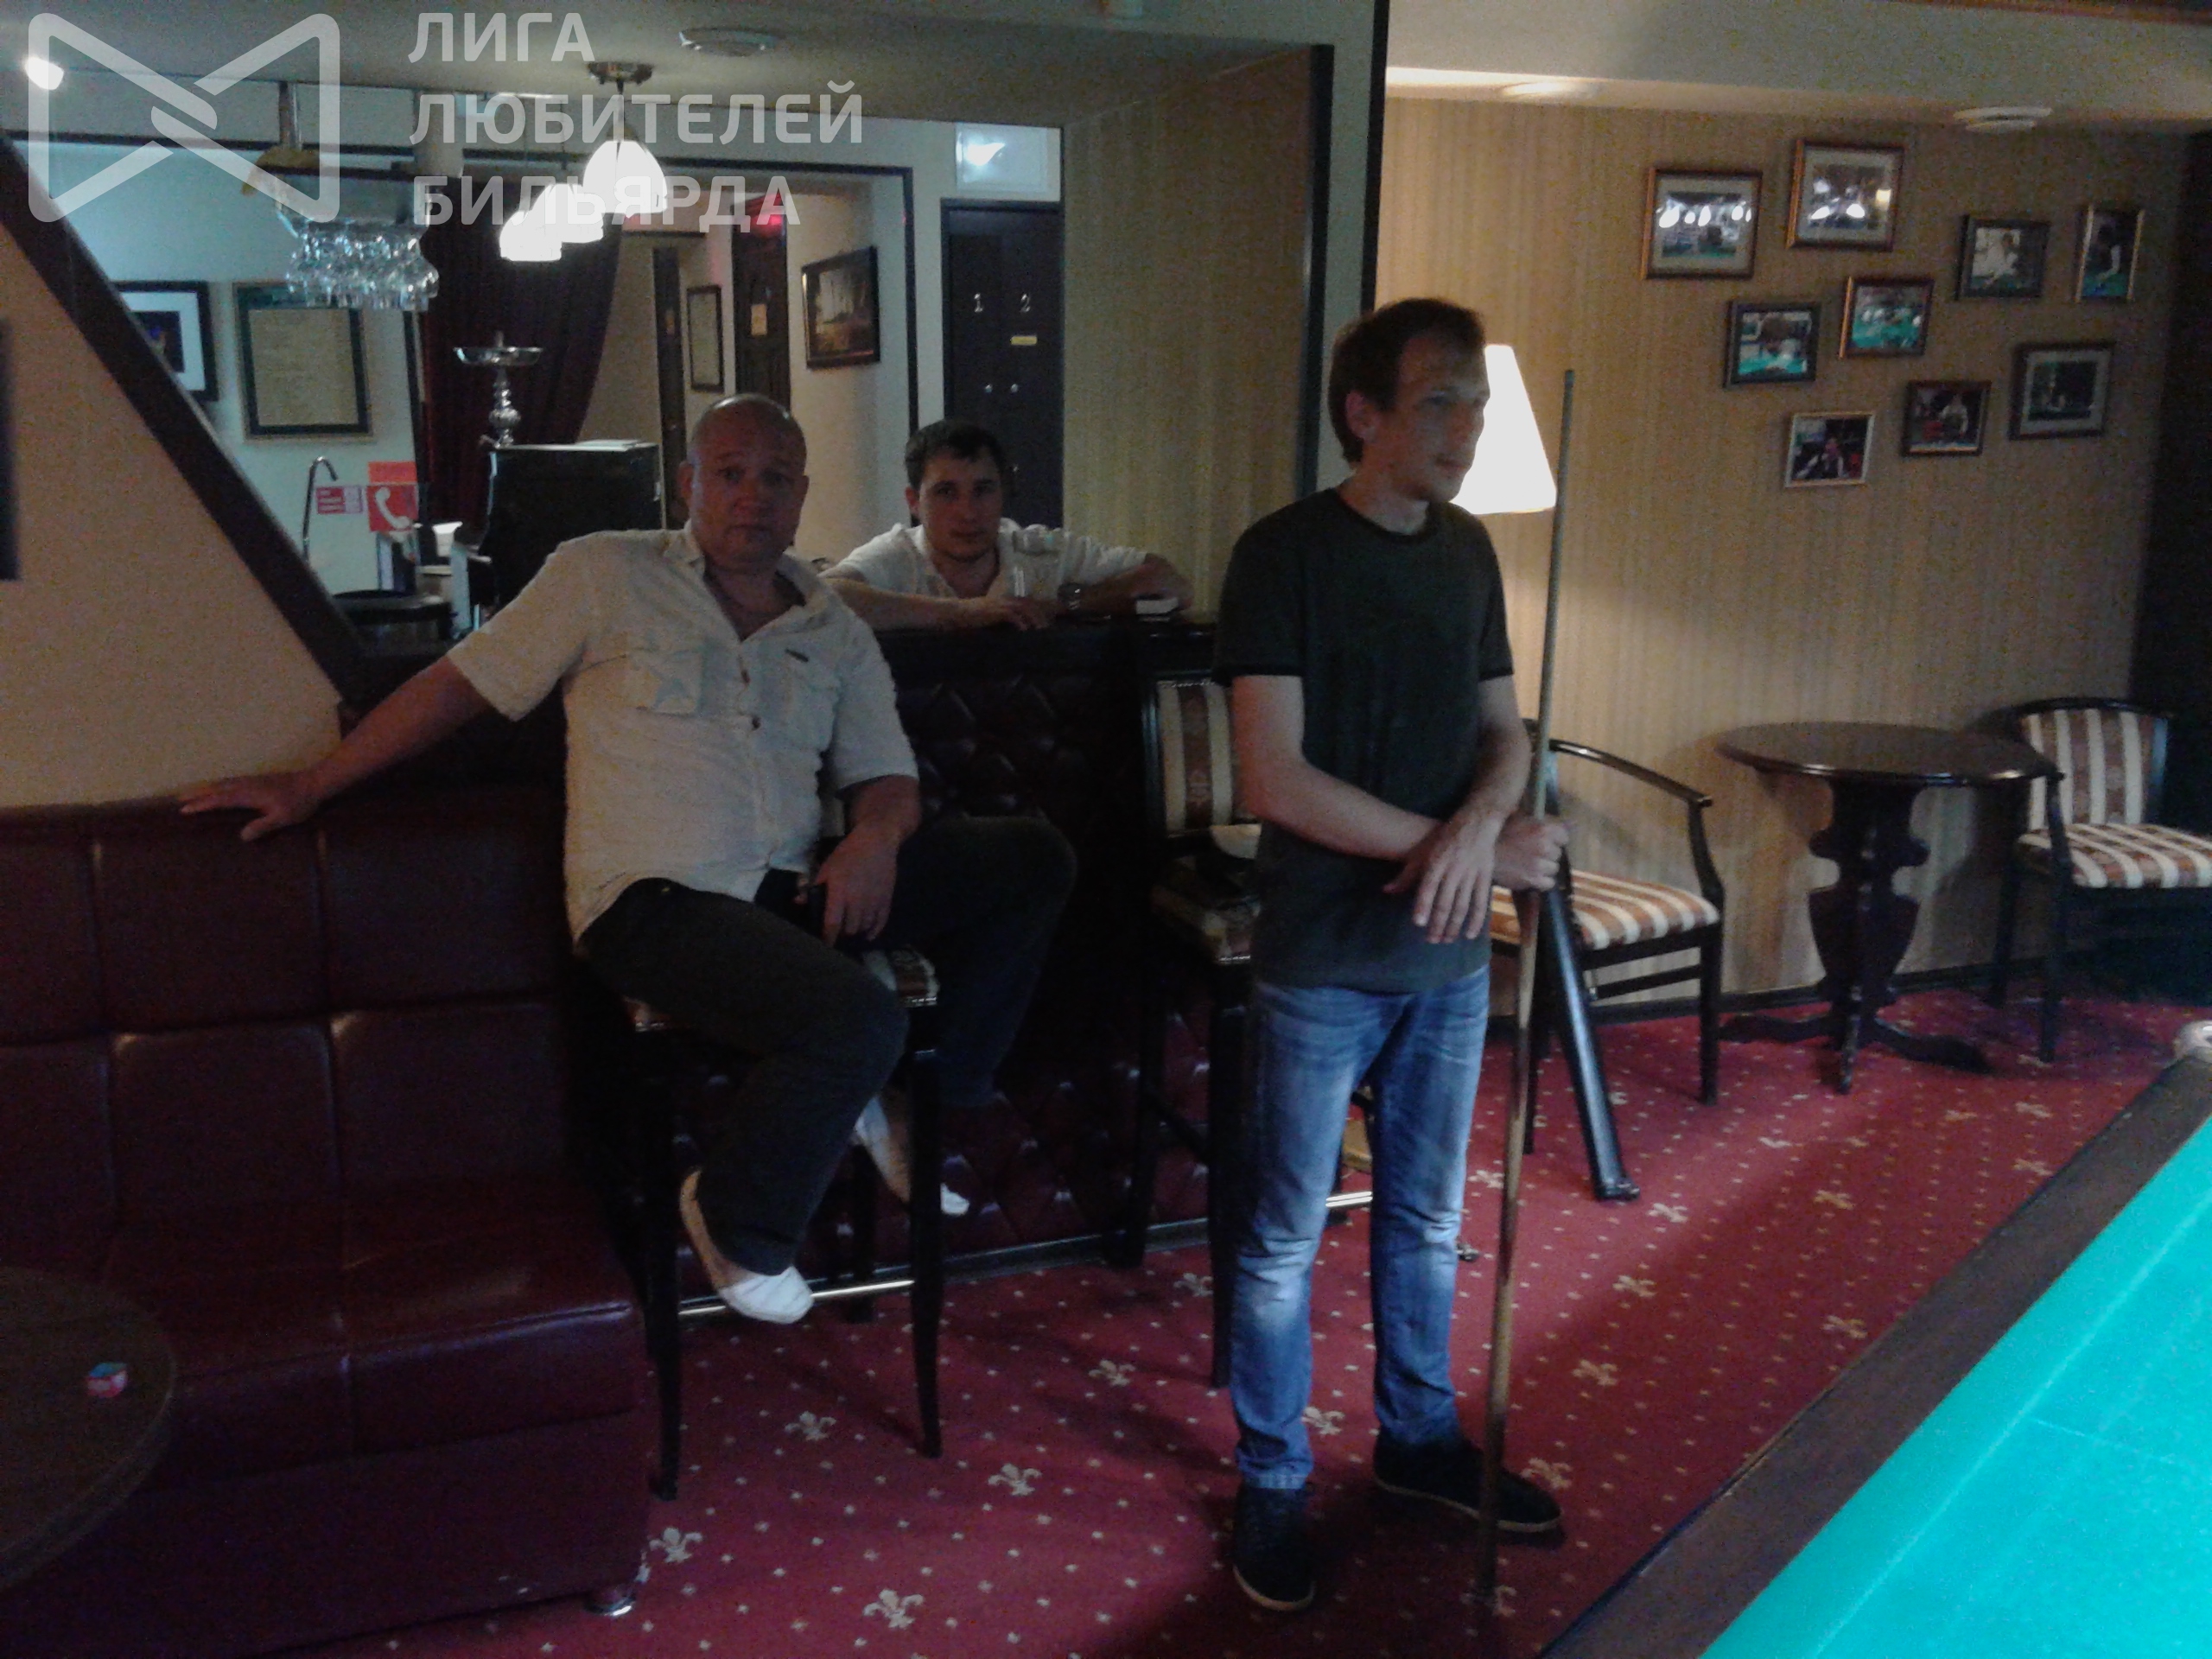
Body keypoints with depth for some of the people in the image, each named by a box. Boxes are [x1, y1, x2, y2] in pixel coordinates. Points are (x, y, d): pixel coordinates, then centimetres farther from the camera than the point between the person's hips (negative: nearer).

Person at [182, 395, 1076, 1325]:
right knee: (859, 1022, -31)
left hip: (791, 888, 6)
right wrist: (311, 787, 4)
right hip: (653, 901, -6)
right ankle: (737, 1224, -3)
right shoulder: (604, 577, 3)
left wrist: (876, 837, -11)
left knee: (1032, 858, -5)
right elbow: (460, 685, 5)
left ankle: (932, 1104, 6)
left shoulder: (834, 632, 16)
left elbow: (885, 776, 13)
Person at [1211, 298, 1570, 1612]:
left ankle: (1421, 1436, 38)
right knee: (1287, 1240, 7)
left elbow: (1504, 732, 10)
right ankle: (1275, 1480, 25)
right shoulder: (1287, 553, -13)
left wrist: (1480, 823, -14)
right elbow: (1274, 777, -19)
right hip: (1323, 961, -5)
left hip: (1450, 955, 6)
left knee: (1427, 1218, 19)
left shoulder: (1468, 554, 7)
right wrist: (1468, 850, -19)